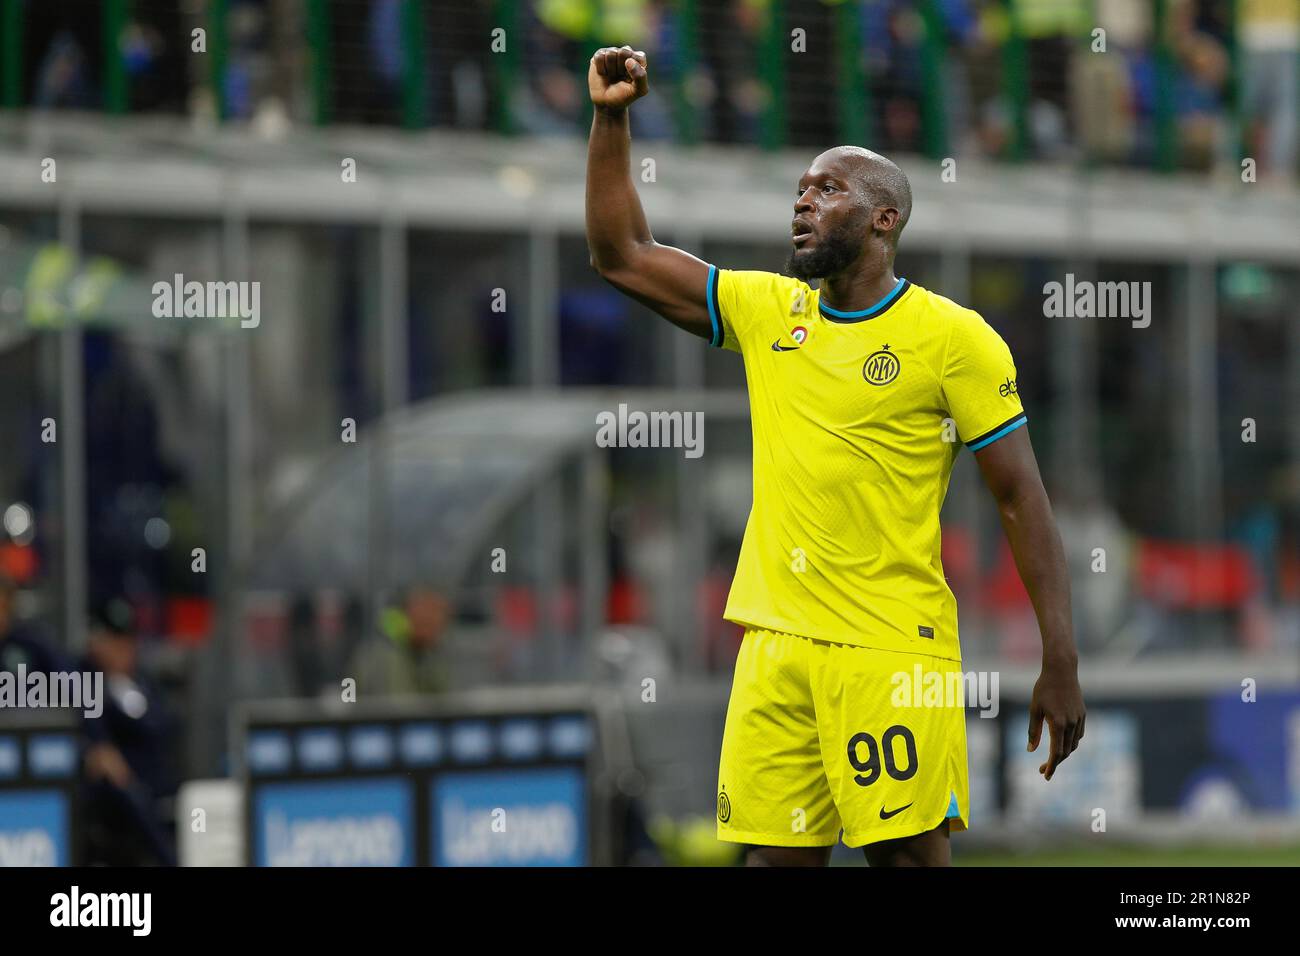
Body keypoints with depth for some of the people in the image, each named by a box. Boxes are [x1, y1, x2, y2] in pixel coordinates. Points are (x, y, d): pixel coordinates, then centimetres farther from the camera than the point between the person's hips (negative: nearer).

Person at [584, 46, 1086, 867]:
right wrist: (612, 119, 8)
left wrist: (1061, 664, -8)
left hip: (892, 647, -5)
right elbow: (622, 256, 18)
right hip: (777, 644, 5)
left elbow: (1023, 503, -3)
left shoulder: (953, 338, -3)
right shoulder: (767, 312, 13)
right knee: (779, 856, 3)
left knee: (910, 853, -9)